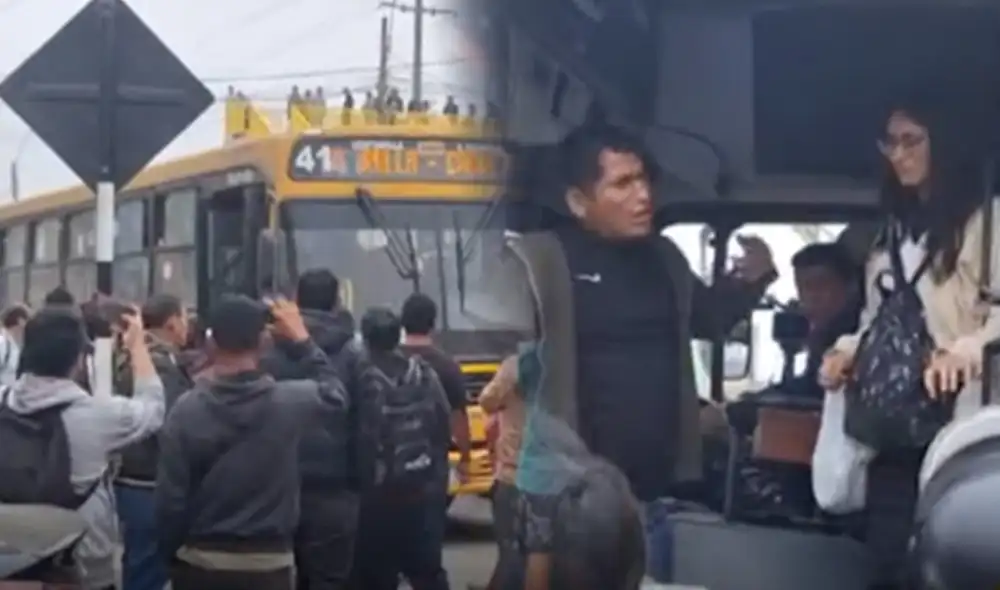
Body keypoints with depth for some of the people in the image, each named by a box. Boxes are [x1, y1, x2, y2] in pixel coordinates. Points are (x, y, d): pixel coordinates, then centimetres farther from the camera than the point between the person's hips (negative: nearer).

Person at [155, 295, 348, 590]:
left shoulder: (186, 410, -9)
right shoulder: (289, 402, -10)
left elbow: (170, 497, -6)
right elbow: (334, 394, 13)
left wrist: (172, 554, 7)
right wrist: (302, 343, 17)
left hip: (200, 561, 1)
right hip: (267, 563, -1)